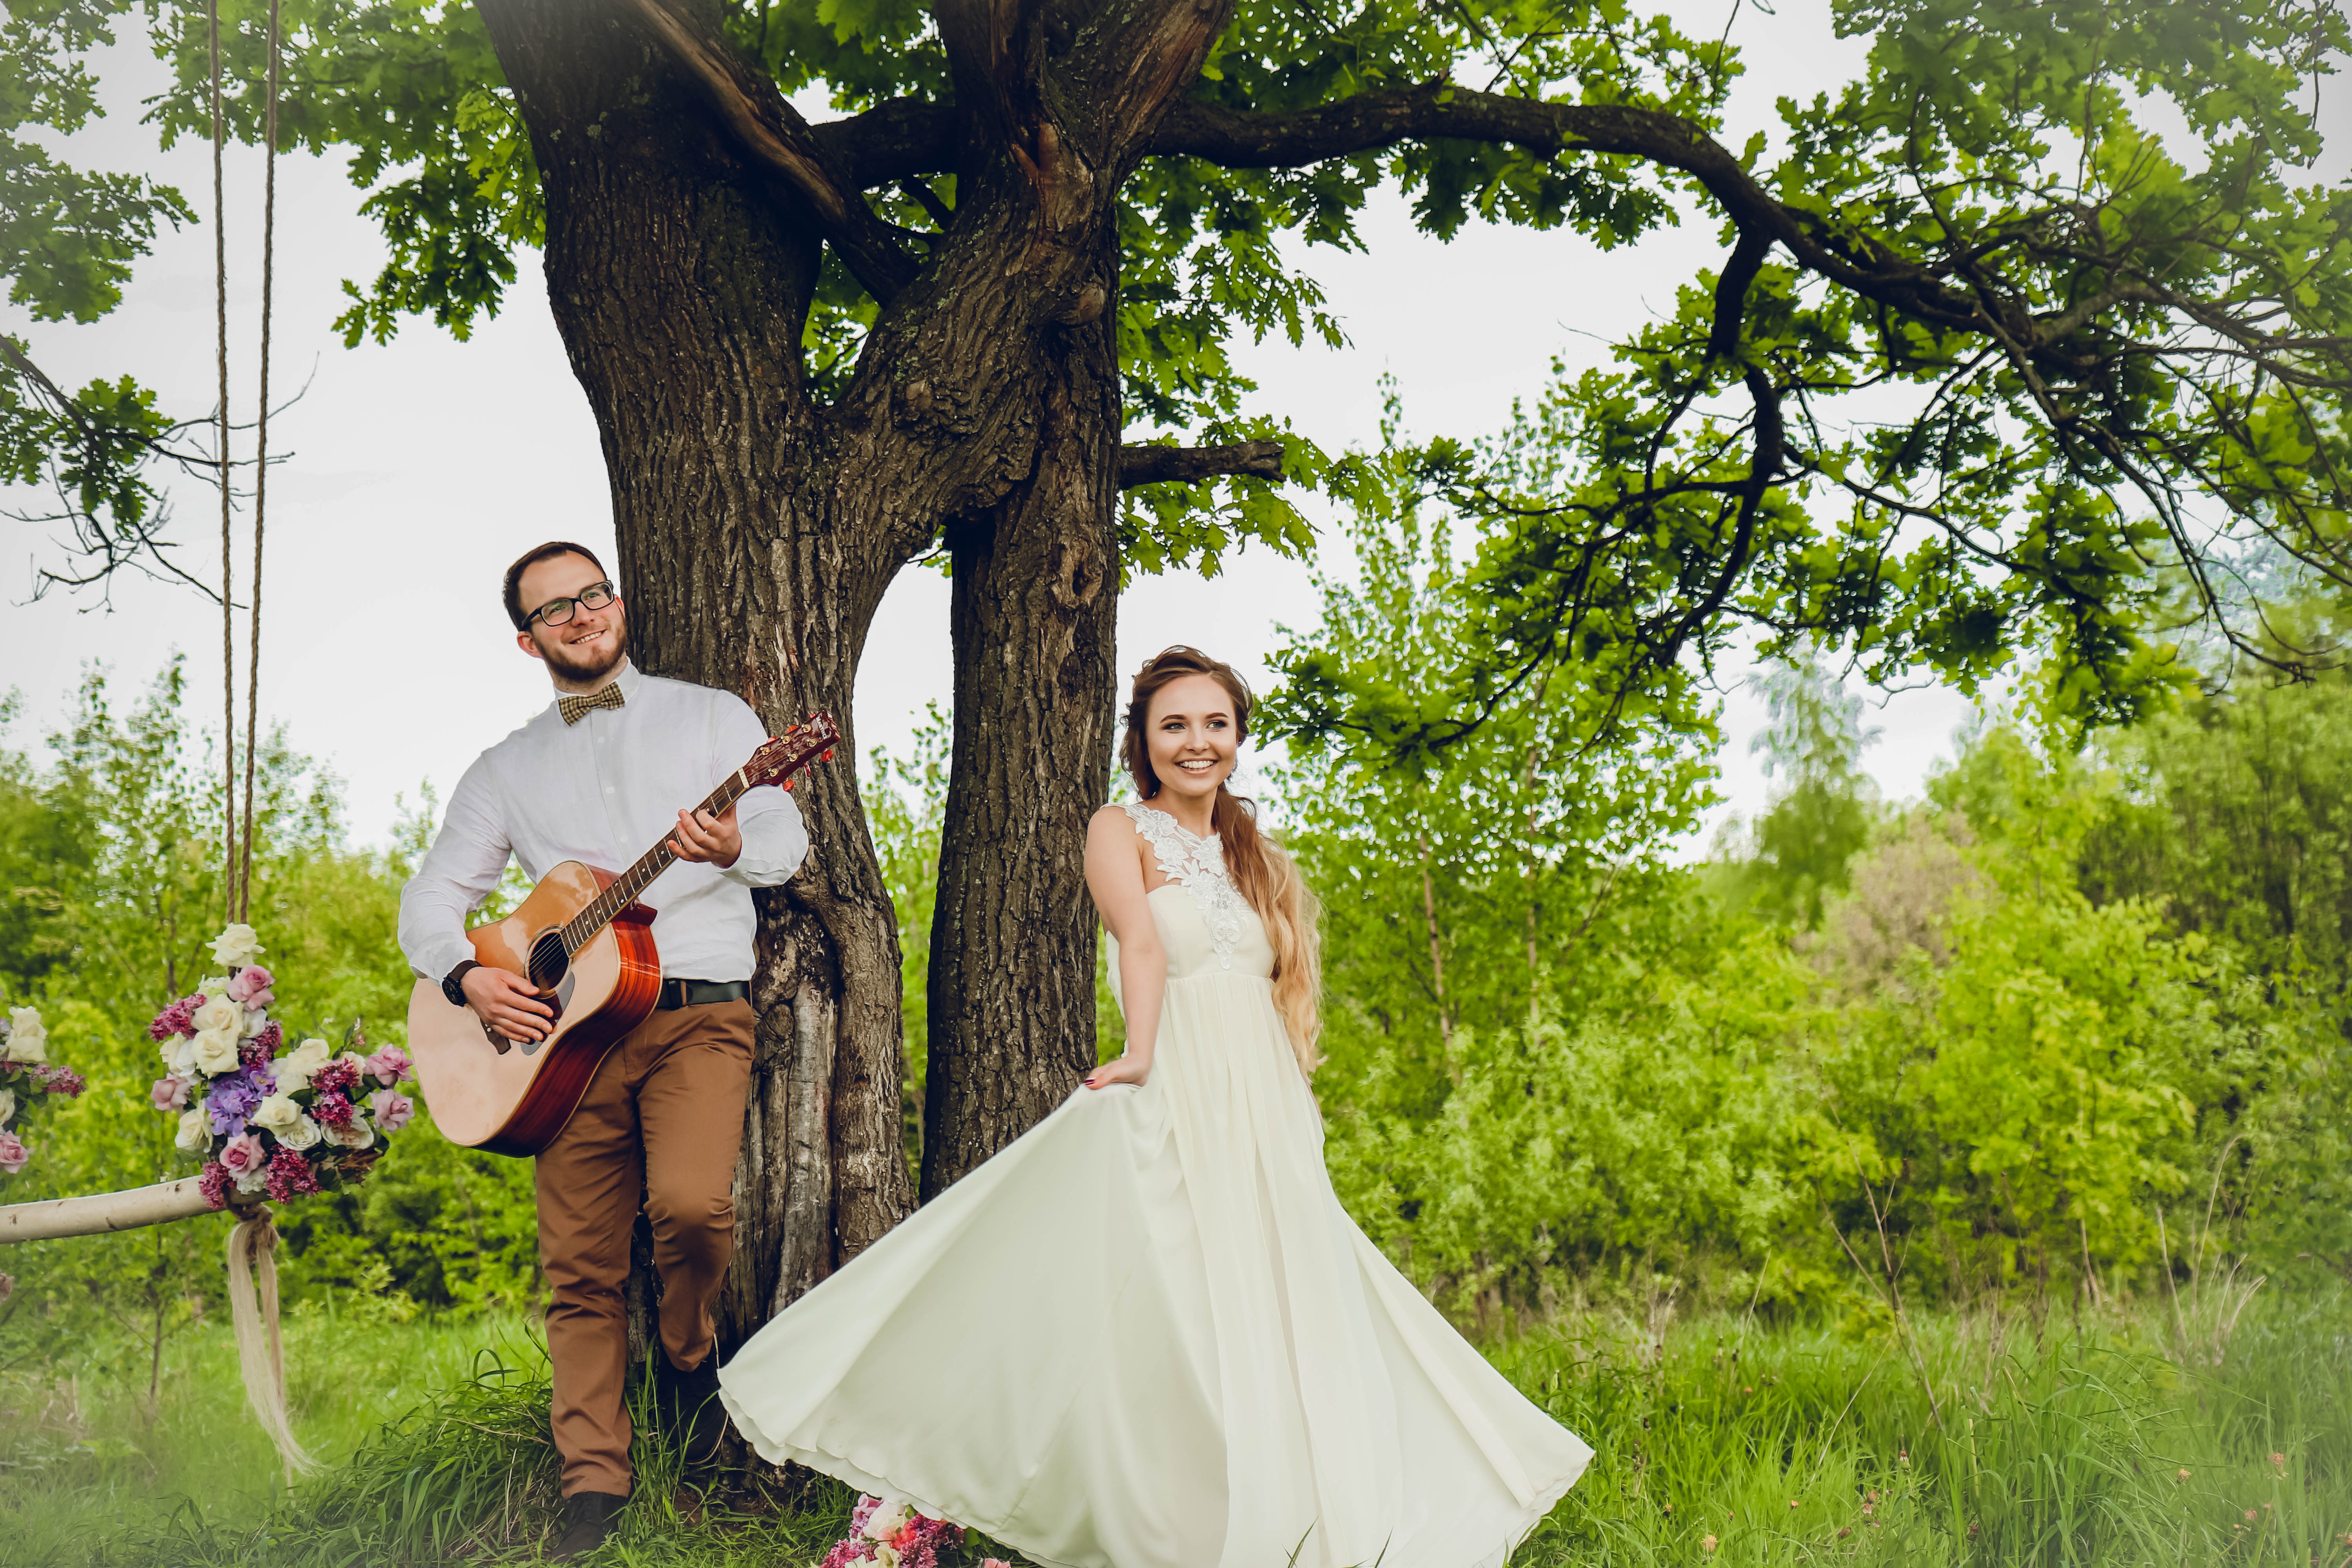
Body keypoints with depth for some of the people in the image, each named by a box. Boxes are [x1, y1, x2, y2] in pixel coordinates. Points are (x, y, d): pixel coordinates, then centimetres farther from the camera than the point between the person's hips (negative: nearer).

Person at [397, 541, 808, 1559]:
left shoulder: (709, 717, 12)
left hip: (699, 1012, -3)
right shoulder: (508, 768, 19)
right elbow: (433, 896, 16)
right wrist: (466, 977, -5)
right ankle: (594, 1480, 8)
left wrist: (736, 847, -24)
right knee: (579, 1265, -2)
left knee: (692, 1204, -25)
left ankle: (687, 1357, 5)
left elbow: (786, 839, 0)